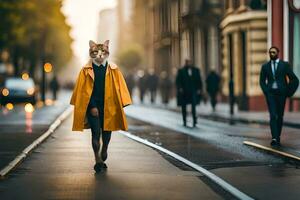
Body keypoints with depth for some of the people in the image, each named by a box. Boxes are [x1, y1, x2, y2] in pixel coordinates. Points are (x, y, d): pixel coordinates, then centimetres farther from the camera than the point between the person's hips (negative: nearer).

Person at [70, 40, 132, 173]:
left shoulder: (113, 70, 5)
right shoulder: (86, 70, 0)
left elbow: (119, 88, 5)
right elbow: (83, 90, -3)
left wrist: (120, 104, -4)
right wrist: (92, 107, -11)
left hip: (108, 107, 2)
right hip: (93, 107, -2)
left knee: (107, 132, 12)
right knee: (96, 132, -8)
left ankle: (104, 151, 40)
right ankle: (98, 160, -3)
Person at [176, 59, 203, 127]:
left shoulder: (196, 70, 8)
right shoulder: (181, 71, 3)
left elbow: (199, 80, 9)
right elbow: (178, 81, 0)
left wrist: (199, 89, 0)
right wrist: (180, 88, -14)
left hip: (193, 91, 0)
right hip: (184, 92, 0)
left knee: (193, 106, -15)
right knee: (183, 107, 6)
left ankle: (194, 121, -14)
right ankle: (184, 121, 16)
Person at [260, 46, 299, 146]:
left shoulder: (285, 65, 2)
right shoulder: (265, 66, 8)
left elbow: (294, 80, 2)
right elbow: (262, 81, 16)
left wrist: (289, 92, -2)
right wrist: (266, 92, 1)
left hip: (281, 93, 0)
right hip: (270, 93, 0)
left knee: (280, 116, 6)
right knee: (273, 115, -13)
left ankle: (278, 137, 19)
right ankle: (274, 138, -21)